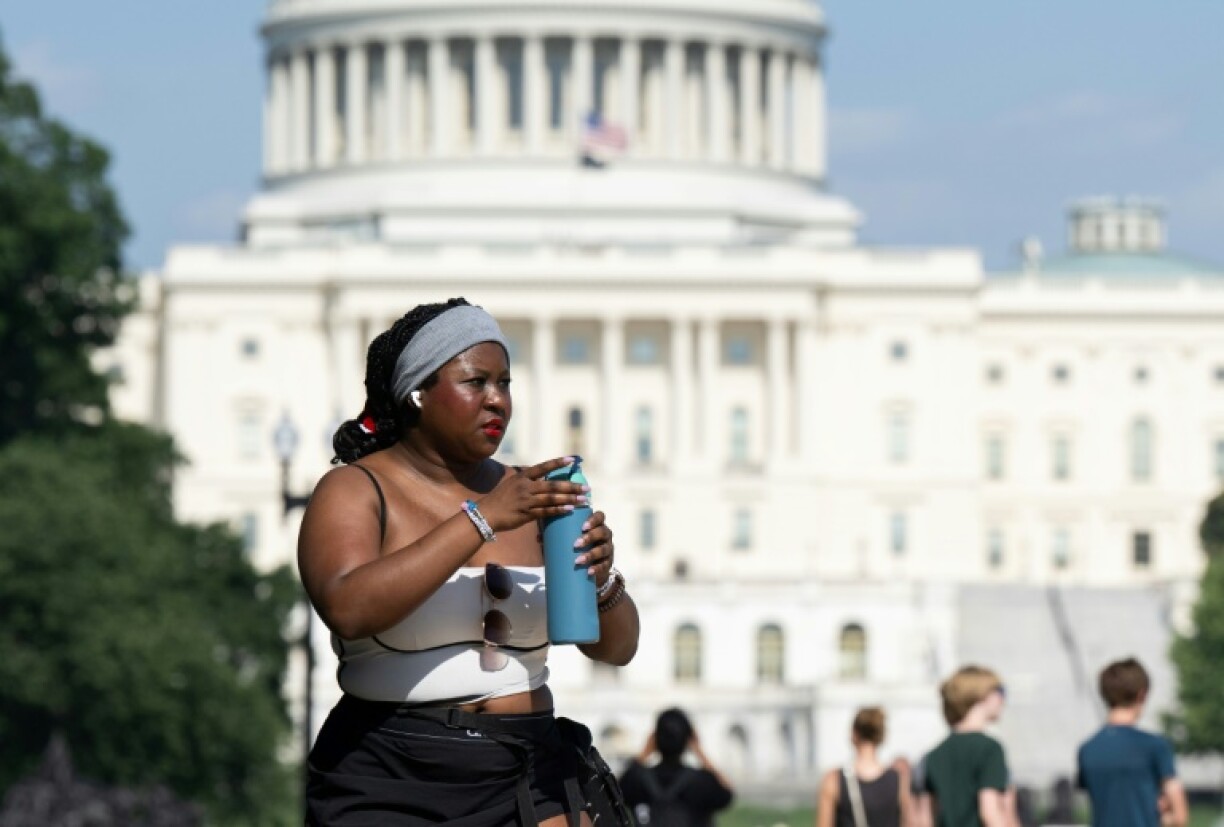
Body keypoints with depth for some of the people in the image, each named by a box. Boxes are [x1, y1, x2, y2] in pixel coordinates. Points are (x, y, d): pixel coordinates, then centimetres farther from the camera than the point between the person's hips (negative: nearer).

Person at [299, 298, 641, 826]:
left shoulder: (524, 497, 12)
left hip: (523, 782, 4)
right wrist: (483, 519, -23)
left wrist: (602, 579, -12)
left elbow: (617, 648, 12)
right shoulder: (354, 491, -1)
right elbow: (349, 609, -22)